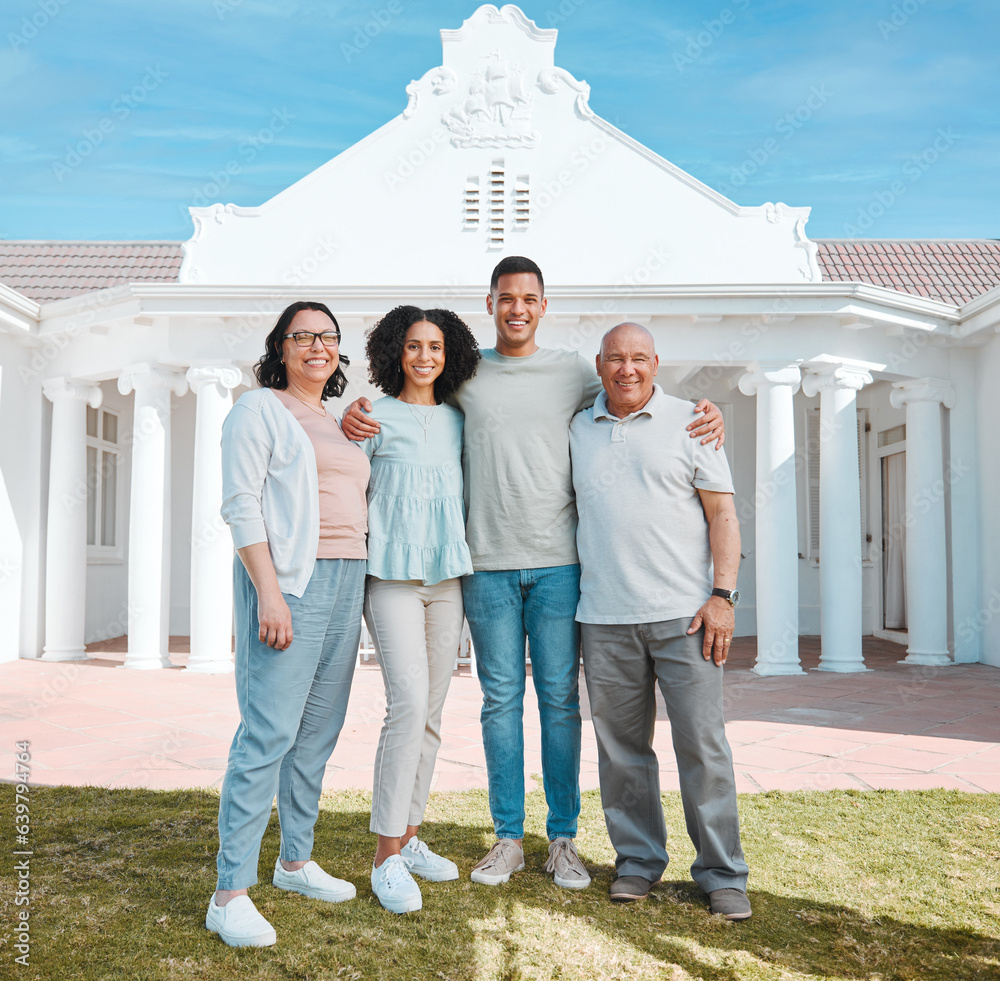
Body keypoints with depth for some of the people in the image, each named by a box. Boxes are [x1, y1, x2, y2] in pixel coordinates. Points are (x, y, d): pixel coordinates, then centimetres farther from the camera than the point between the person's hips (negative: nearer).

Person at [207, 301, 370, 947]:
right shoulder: (259, 410, 0)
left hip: (346, 580, 7)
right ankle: (231, 892, -5)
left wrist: (359, 590, 17)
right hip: (288, 580, -7)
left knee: (319, 731, 11)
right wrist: (268, 592, -18)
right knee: (269, 732, -11)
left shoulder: (339, 425, 21)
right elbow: (242, 504, -9)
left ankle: (296, 861, 24)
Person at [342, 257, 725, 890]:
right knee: (501, 699, 6)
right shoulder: (465, 374, 10)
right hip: (488, 564, 1)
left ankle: (563, 839, 15)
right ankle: (508, 838, 17)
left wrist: (704, 410, -2)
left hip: (557, 560, 0)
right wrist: (356, 416, 0)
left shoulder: (572, 372, 9)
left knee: (560, 699, 3)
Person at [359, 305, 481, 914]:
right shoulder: (375, 417, 2)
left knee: (432, 712, 7)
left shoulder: (457, 421, 15)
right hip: (392, 575, -5)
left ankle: (409, 836, 20)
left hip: (447, 577, 5)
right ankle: (387, 857, -7)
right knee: (410, 703, -16)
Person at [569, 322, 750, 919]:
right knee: (621, 746, 8)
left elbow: (723, 515, 2)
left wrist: (723, 595, -9)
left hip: (683, 614, -3)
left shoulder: (689, 422, 5)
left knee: (703, 745, 0)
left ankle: (723, 874, 13)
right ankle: (638, 861, 24)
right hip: (605, 619, 3)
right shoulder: (578, 430, 14)